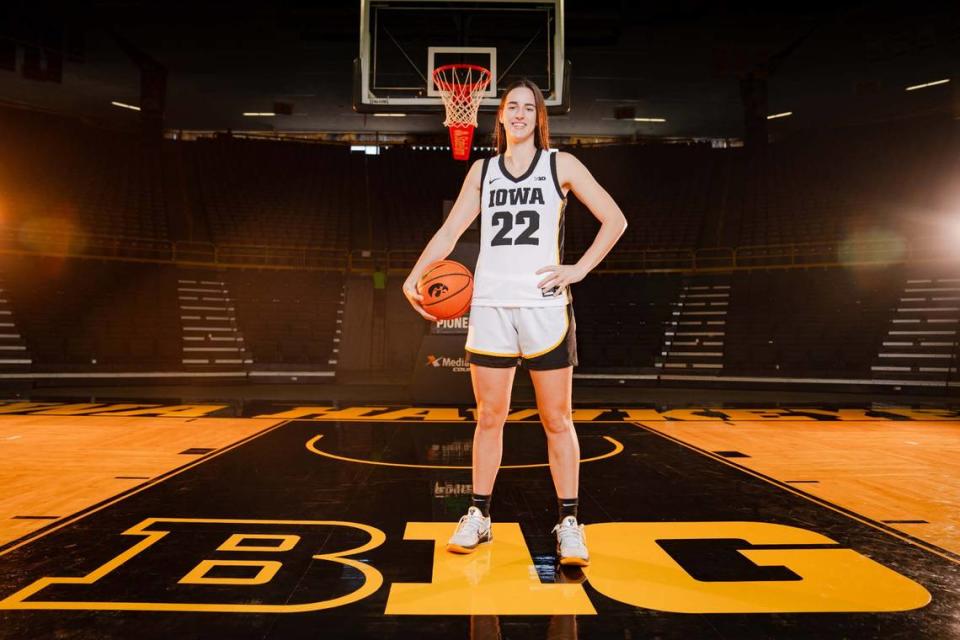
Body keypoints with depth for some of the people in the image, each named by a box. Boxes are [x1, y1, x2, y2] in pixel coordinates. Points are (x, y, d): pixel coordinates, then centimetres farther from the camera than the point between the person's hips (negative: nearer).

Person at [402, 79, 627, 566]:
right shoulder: (482, 170, 14)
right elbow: (449, 231, 11)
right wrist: (414, 278, -4)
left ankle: (568, 523, 12)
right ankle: (478, 516, 20)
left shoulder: (560, 164, 5)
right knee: (489, 416, 8)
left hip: (545, 305, -2)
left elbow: (614, 220, 5)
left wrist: (580, 269, -5)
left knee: (557, 419, 2)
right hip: (490, 305, 3)